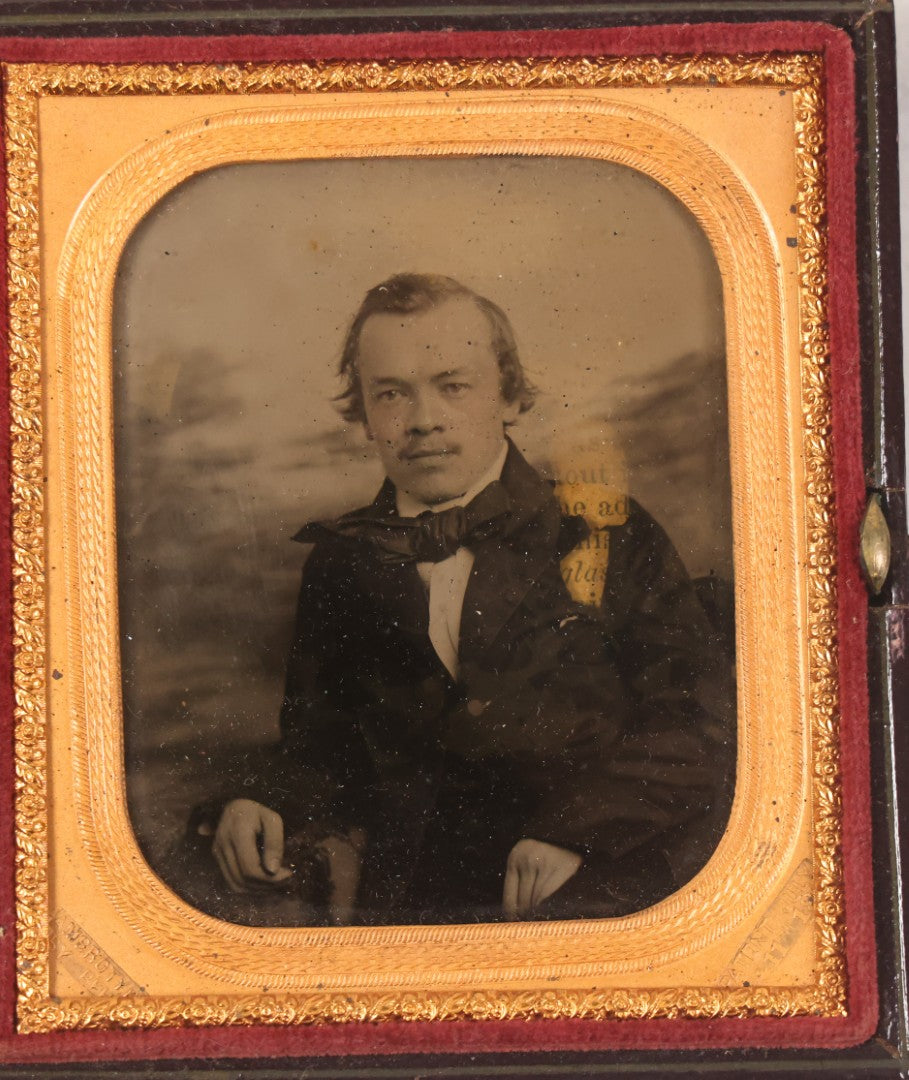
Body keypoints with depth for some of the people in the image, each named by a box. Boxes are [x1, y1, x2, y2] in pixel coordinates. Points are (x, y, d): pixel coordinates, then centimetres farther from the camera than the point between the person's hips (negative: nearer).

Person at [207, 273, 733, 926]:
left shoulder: (608, 535, 3)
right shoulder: (341, 562, 13)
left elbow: (700, 731, 0)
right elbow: (323, 744, 20)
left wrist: (578, 825, -13)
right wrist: (266, 804, -2)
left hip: (597, 903, -3)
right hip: (405, 909, 3)